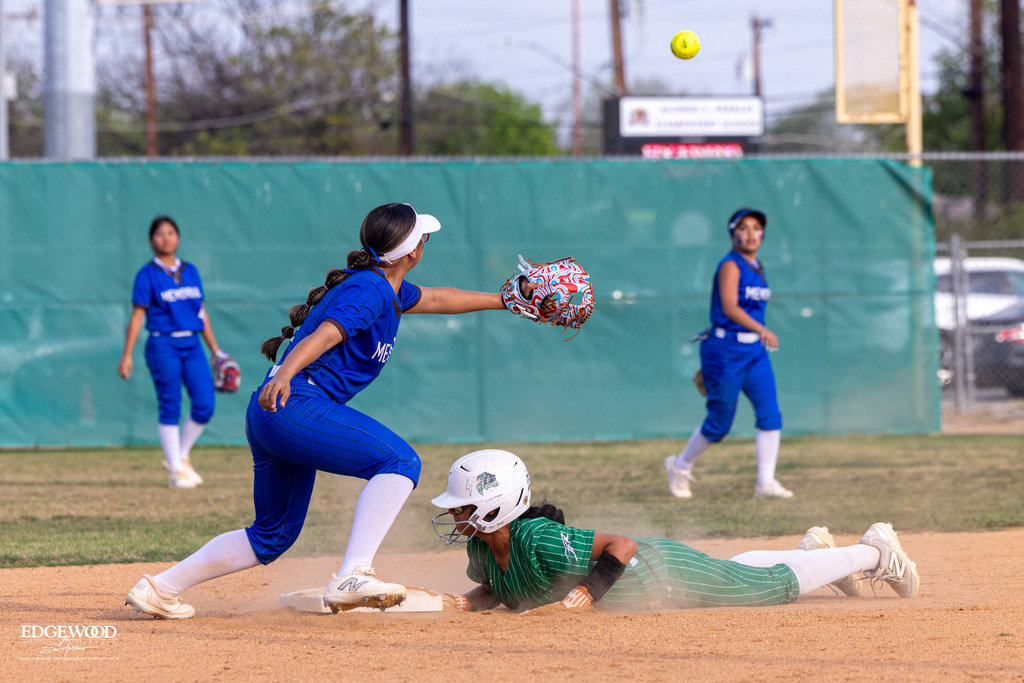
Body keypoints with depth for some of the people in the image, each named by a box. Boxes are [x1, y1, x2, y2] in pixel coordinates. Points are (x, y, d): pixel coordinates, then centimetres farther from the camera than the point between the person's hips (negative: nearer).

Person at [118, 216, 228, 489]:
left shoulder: (190, 272, 13)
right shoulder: (147, 275, -2)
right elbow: (137, 316, -4)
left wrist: (215, 350, 16)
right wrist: (127, 355, -10)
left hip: (192, 345, 5)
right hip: (163, 346, -5)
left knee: (205, 406, -3)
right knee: (170, 409, -4)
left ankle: (181, 455, 18)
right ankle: (176, 470, 2)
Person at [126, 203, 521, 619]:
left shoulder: (387, 289, 22)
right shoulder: (369, 289, -9)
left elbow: (433, 299, 41)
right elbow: (325, 335, -24)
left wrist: (500, 300, 50)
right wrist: (284, 374, -40)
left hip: (270, 409, 11)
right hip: (296, 406, -11)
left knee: (274, 535, 18)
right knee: (399, 460, -19)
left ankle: (159, 588, 19)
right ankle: (352, 577, -31)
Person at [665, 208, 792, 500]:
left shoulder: (757, 268, 12)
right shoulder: (730, 266, -13)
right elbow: (729, 308, -27)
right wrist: (761, 330, -41)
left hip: (755, 351, 7)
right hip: (725, 351, -7)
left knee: (770, 415, -6)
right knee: (719, 424, 1)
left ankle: (766, 482, -4)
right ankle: (680, 466, 23)